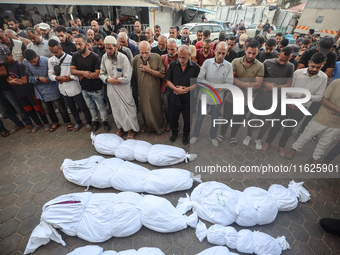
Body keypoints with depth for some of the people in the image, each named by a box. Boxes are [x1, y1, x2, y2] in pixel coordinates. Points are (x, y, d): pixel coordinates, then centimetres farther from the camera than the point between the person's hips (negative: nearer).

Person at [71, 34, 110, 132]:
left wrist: (82, 75, -14)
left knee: (101, 107, 8)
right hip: (84, 88, 5)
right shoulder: (75, 56, 1)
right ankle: (95, 122, 38)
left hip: (96, 89, -5)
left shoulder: (95, 57, -16)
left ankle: (105, 121, 29)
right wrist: (83, 72, -20)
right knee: (91, 107, 20)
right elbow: (72, 70, -2)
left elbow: (98, 74, -23)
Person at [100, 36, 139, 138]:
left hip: (123, 89, -4)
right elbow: (101, 73, 6)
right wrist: (108, 80, -15)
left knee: (128, 108, 6)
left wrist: (112, 79, -14)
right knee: (116, 109, 16)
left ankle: (131, 129, 25)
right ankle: (121, 127, 36)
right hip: (111, 89, 4)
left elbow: (127, 78, -19)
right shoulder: (104, 57, 0)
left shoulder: (123, 58, -14)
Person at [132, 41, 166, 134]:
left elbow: (162, 75, -13)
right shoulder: (136, 59, -4)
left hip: (154, 89, -2)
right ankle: (147, 125, 42)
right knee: (144, 108, 16)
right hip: (142, 89, 2)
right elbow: (134, 75, 8)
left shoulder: (157, 58, -11)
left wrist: (149, 70, -19)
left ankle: (159, 127, 35)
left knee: (156, 108, 10)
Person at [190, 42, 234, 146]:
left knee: (215, 118, 18)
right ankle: (196, 135, 37)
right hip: (204, 96, 0)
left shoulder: (228, 66, -7)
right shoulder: (207, 62, -9)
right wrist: (215, 86, -24)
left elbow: (229, 83, -13)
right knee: (200, 117, 14)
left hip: (217, 98, 1)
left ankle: (212, 136, 41)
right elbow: (199, 80, -16)